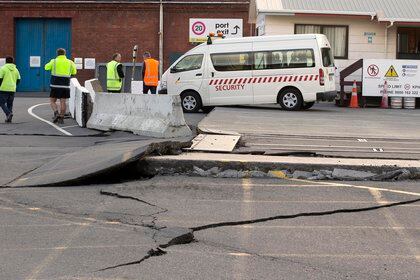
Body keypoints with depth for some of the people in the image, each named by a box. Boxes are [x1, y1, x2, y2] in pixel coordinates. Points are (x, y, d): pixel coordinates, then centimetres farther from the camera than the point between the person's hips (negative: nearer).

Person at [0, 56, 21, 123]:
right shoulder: (16, 69, 9)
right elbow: (18, 80, 9)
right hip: (12, 89, 5)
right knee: (10, 104, 11)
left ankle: (8, 113, -19)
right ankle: (9, 118, 6)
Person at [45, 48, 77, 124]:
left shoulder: (54, 61, -2)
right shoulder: (69, 62, 5)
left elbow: (46, 67, 12)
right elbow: (74, 72, 16)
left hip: (55, 84, -2)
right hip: (65, 85, 2)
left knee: (52, 101, 6)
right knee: (63, 101, 6)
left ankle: (56, 113, -15)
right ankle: (61, 118, 6)